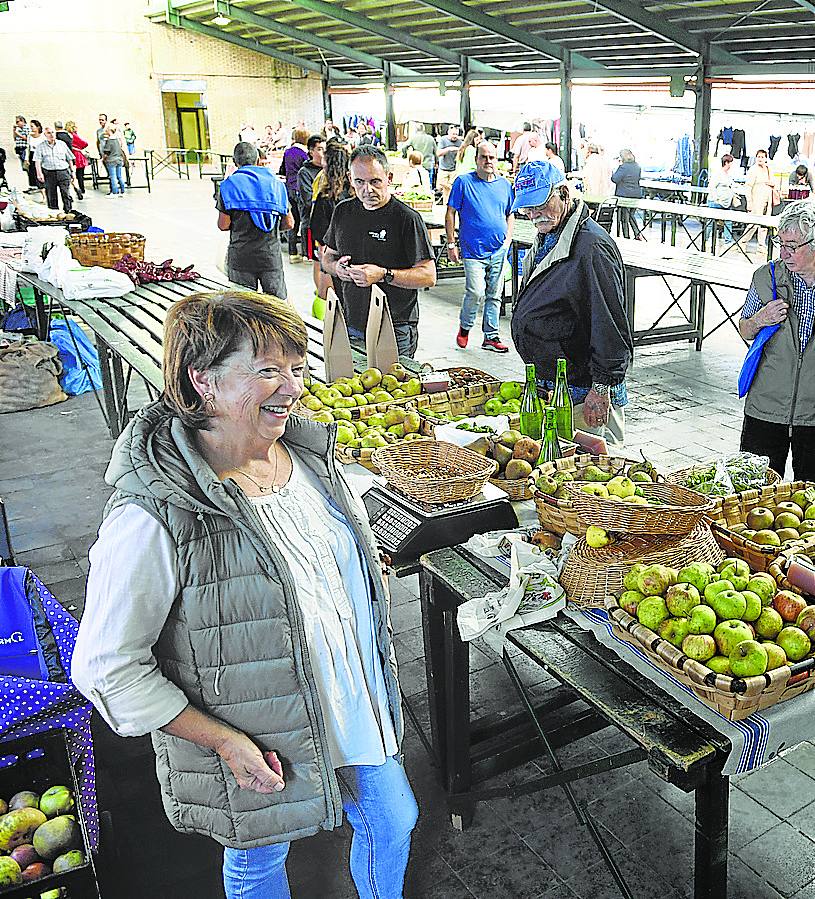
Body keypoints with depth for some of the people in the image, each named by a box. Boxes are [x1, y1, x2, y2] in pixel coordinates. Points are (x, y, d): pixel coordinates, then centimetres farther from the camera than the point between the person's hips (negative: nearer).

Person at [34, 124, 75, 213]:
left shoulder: (62, 144, 11)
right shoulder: (41, 146, 6)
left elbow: (69, 158, 16)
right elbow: (37, 161, -1)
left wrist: (72, 171, 12)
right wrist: (39, 173, -13)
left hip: (63, 172, 0)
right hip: (49, 174, 0)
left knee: (66, 194, -5)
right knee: (51, 196, 3)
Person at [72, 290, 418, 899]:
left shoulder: (308, 449, -8)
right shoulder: (155, 517, -30)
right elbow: (106, 667, -22)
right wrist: (223, 741, -19)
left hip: (356, 706, 6)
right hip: (257, 742, -6)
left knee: (392, 821, 25)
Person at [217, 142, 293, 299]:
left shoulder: (229, 184, -2)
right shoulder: (276, 183, 7)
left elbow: (223, 225, -5)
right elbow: (289, 223, 5)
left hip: (241, 258, -2)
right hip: (271, 256, 2)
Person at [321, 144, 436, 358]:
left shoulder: (407, 218, -9)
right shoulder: (343, 212, 8)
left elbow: (428, 276, -12)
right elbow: (327, 256, 21)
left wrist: (384, 275, -22)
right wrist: (336, 267, -2)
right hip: (350, 326, 5)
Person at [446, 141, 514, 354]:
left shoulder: (505, 184, 10)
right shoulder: (463, 182, -2)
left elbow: (510, 214, 19)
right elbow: (450, 213, -1)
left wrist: (507, 239, 6)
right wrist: (451, 244, -5)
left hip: (498, 251, 4)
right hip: (473, 250, -4)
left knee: (494, 296, 8)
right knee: (476, 292, -15)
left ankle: (491, 337, 18)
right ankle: (465, 327, 12)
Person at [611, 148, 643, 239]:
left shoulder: (624, 167, -17)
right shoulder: (637, 166, 7)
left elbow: (615, 179, -16)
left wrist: (616, 168, -4)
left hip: (624, 195, -7)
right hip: (636, 194, 7)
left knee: (624, 218, 3)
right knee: (631, 215, 22)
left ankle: (626, 236, 8)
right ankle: (637, 233, 17)